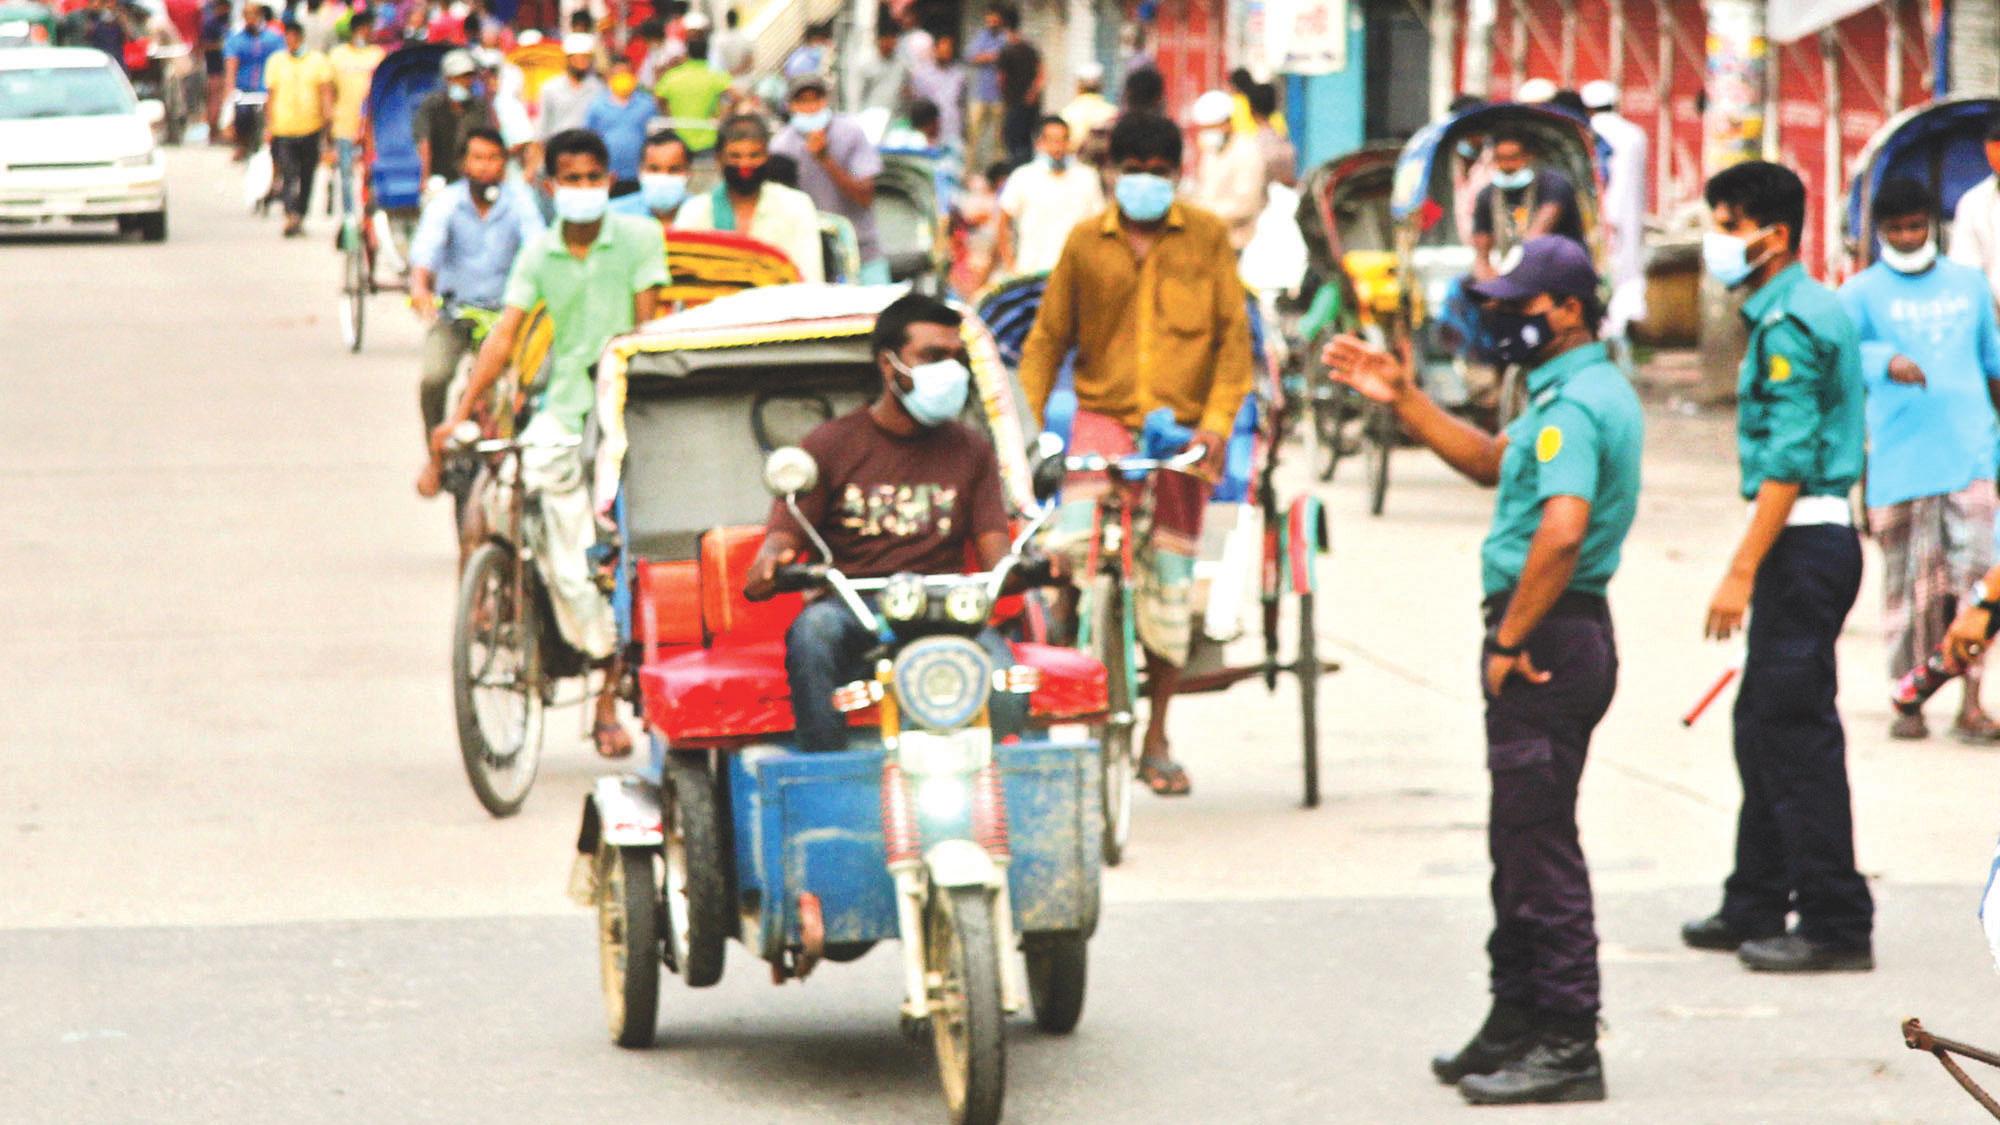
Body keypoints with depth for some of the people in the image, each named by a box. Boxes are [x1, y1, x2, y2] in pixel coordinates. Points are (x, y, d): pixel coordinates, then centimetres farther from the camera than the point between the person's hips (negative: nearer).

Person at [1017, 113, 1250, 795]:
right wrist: (1026, 425, 0)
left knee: (1169, 585, 4)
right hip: (1103, 416, 0)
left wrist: (1217, 421, -9)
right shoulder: (1085, 243, 7)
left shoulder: (1206, 237, 5)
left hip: (1180, 426, 0)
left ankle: (1156, 739, 17)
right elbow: (1047, 338, 10)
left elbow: (1234, 335, 3)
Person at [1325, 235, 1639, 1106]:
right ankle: (1517, 1026, 26)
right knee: (1521, 841, 18)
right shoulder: (1585, 392, 16)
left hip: (1547, 641, -11)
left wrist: (1510, 641, -23)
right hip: (1557, 635, 11)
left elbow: (1562, 533, -30)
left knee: (1541, 846, -7)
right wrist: (1402, 399, 21)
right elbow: (1491, 463, 29)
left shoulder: (1575, 406, -18)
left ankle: (1567, 1046, -5)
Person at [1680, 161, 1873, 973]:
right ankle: (1756, 907, 25)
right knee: (1765, 724, 17)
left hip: (1802, 540, -11)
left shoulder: (1788, 325, -16)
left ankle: (1837, 926, -5)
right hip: (1823, 535, 11)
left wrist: (1743, 571, -24)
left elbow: (1790, 461, -22)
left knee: (1796, 731, -7)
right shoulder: (1821, 310, 16)